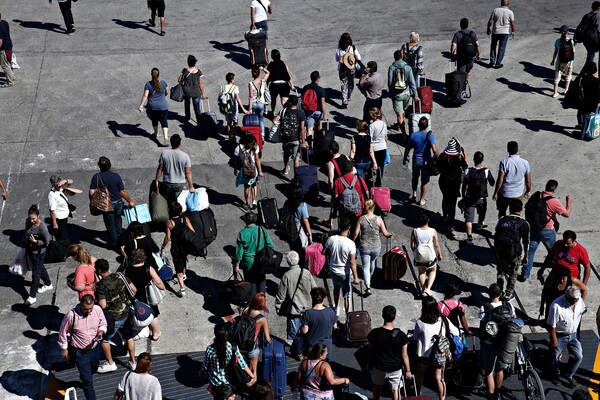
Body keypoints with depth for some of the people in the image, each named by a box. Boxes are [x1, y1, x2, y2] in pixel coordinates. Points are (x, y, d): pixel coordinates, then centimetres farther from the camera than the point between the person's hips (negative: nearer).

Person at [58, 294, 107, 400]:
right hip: (80, 351, -5)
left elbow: (103, 324, 1)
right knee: (88, 381, -4)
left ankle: (83, 379, 66)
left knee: (94, 368, 33)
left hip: (94, 348, 5)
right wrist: (64, 349, -4)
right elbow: (63, 332, -12)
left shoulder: (98, 310, -18)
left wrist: (101, 331, -21)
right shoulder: (72, 315, -29)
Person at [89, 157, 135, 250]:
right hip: (118, 203, 2)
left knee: (110, 224, 15)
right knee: (117, 221, 26)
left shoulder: (96, 177, -16)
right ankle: (119, 239, 41)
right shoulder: (116, 176, -12)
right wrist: (130, 201, 4)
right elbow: (123, 191, -10)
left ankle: (114, 244, 26)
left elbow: (91, 192, -18)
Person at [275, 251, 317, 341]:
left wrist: (278, 308, 6)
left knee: (292, 337, 5)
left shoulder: (286, 276, -14)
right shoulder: (307, 273, -6)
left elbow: (281, 295, -9)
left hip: (293, 312, -3)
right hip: (307, 310, 3)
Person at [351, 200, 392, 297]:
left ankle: (368, 288, -9)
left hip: (364, 247, -1)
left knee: (365, 267, 4)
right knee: (373, 261, 29)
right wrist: (390, 234, 16)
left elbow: (356, 233, -8)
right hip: (376, 247, 2)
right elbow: (385, 233, -7)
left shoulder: (361, 219, -13)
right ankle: (370, 276, 56)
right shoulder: (378, 219, -13)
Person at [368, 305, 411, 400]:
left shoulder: (374, 333, -22)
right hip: (395, 368, 0)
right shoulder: (401, 335, -22)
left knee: (377, 385, 27)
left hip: (379, 367, 0)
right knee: (395, 390, 19)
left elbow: (370, 349, -5)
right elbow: (404, 356, -13)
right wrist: (408, 371, -2)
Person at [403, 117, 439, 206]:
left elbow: (407, 149, -1)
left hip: (416, 161, 2)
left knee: (415, 177, 29)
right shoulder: (430, 135, -20)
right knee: (424, 181, 14)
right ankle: (422, 200, 24)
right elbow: (434, 150, -26)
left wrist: (405, 159, 14)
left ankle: (414, 194, 32)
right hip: (426, 162, -2)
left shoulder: (413, 136, -11)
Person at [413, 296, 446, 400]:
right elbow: (443, 337, 2)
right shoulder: (441, 321, -10)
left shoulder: (419, 323, -18)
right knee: (439, 379, 10)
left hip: (424, 356, -1)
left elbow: (415, 338, -3)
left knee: (420, 376, 23)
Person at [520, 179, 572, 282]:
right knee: (552, 250, 23)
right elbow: (567, 214, -13)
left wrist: (528, 222, 18)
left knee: (530, 251, 11)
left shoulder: (535, 196, -7)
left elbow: (526, 208, 5)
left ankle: (524, 275, 9)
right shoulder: (555, 202, -22)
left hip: (533, 228, 3)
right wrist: (569, 202, 2)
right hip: (547, 231, -3)